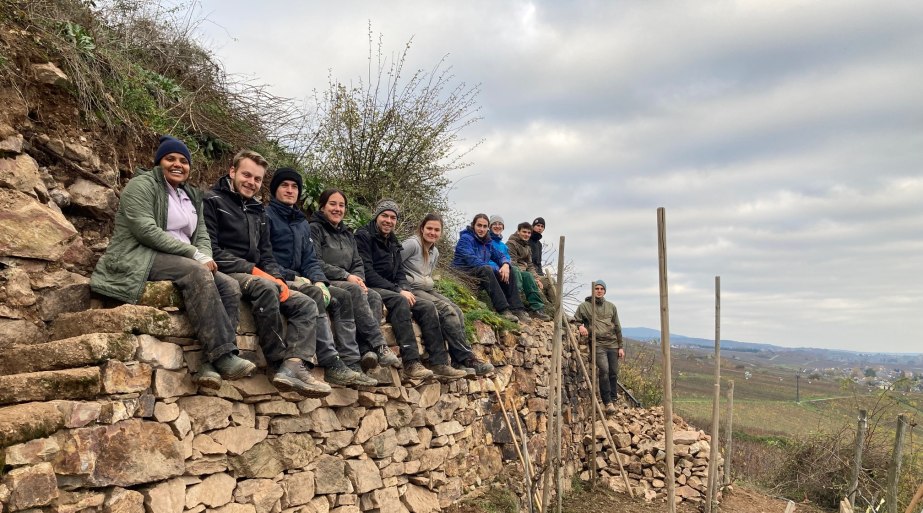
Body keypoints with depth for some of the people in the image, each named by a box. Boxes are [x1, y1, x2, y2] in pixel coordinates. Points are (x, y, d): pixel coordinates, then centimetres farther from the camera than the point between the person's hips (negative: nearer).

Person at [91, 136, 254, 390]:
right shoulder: (142, 185, 0)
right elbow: (146, 230, -14)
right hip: (140, 258, -7)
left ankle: (214, 362, -29)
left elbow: (202, 235, 16)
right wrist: (194, 254, -18)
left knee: (230, 287, -18)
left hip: (185, 263, 7)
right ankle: (223, 356, -38)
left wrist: (206, 257, -9)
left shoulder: (192, 195, 23)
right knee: (197, 273, -34)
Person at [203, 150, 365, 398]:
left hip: (256, 276, 8)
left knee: (306, 304, -10)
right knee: (265, 287, -37)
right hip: (226, 274, -8)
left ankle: (294, 365, -32)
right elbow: (211, 250, -11)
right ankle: (279, 365, -31)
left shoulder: (258, 211, 23)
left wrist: (277, 277, -4)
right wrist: (252, 270, -17)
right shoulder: (212, 201, 0)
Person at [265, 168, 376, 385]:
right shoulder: (266, 215, -1)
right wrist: (293, 277, -19)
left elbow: (310, 259, 14)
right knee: (314, 294, -32)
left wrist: (318, 281, -7)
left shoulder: (302, 223, 22)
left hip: (298, 280, 7)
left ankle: (351, 364, -17)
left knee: (342, 297, -10)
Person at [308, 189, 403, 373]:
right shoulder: (314, 229, 3)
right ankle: (379, 346, -40)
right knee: (355, 291, -35)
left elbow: (358, 264, 17)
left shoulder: (347, 235, 25)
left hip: (348, 283, 6)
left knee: (374, 296, -24)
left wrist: (358, 279, -7)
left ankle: (366, 350, -41)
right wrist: (346, 276, -16)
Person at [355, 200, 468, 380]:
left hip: (391, 291, 8)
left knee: (428, 306, -10)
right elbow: (367, 273, -15)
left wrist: (405, 289, -7)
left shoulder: (393, 243, 21)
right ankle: (411, 363, -40)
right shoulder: (363, 236, -5)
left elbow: (400, 273, 18)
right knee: (399, 301, -35)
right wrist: (398, 291, -18)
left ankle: (439, 364, -15)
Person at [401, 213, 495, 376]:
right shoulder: (412, 244, -8)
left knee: (457, 311, -16)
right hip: (411, 290, -8)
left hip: (427, 289, 8)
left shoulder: (435, 252, 18)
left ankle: (459, 360, -20)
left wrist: (429, 283, 7)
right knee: (447, 310, -25)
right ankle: (466, 358, -19)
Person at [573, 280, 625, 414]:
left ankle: (613, 399, 17)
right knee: (604, 371, -17)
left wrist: (621, 346, 12)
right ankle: (608, 402, -10)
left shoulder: (611, 307, 15)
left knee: (613, 373, 4)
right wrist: (580, 326, -11)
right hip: (598, 344, -3)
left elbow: (617, 327, 16)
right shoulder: (584, 306, 6)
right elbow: (575, 320, 12)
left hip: (612, 344, 4)